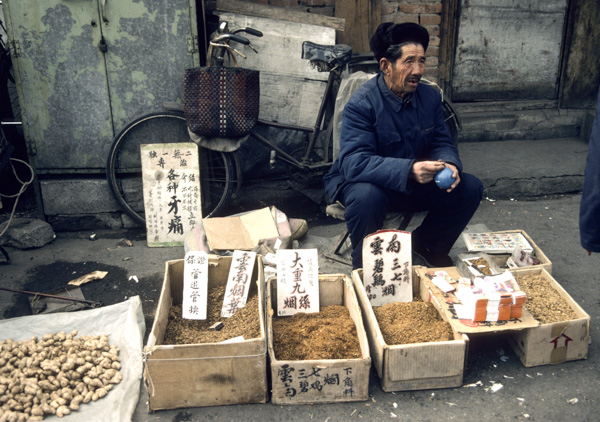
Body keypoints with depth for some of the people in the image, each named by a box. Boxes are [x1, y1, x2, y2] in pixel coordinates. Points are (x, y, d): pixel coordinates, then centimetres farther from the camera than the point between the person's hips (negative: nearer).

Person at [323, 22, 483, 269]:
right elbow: (354, 162, -32)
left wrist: (448, 165, -22)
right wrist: (408, 170, -44)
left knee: (470, 188, -10)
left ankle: (426, 245, 15)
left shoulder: (430, 96, -1)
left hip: (417, 184, 6)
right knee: (366, 197, -39)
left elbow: (442, 142, 4)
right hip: (372, 183, -6)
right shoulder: (361, 104, -22)